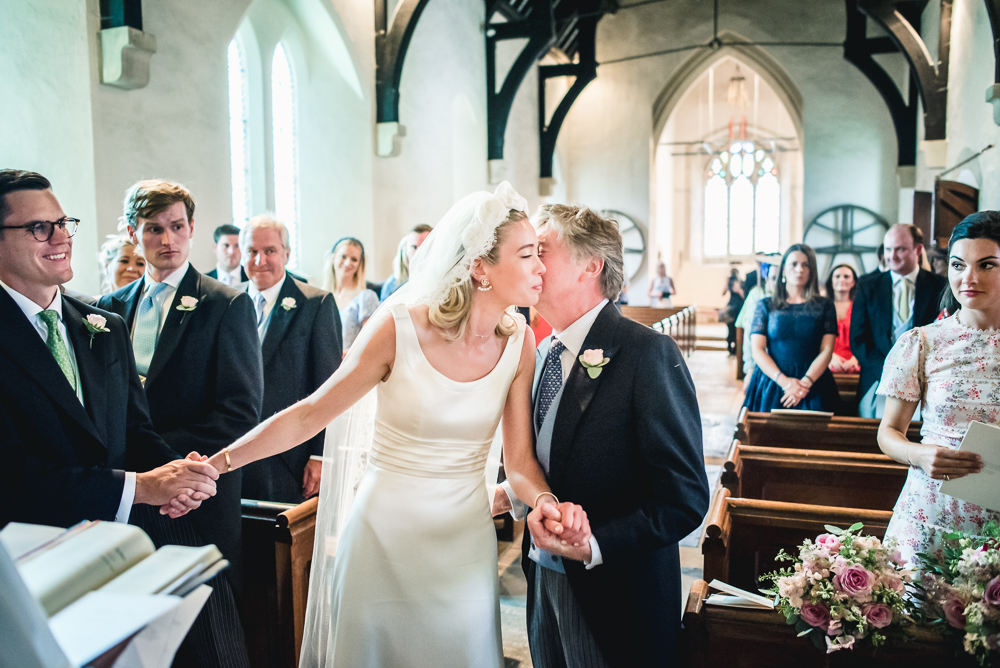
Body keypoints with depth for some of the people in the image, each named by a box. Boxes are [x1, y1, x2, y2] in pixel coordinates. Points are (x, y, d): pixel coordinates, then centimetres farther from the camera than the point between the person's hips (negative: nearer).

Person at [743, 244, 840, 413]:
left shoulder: (824, 306, 10)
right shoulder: (766, 305, 8)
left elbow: (826, 351, 1)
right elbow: (757, 350, 0)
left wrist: (805, 382, -15)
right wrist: (784, 381, -14)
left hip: (813, 385, 0)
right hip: (771, 385, 0)